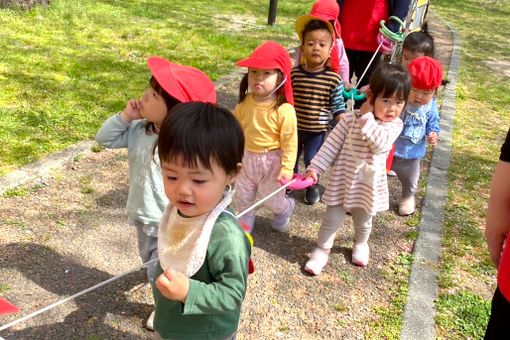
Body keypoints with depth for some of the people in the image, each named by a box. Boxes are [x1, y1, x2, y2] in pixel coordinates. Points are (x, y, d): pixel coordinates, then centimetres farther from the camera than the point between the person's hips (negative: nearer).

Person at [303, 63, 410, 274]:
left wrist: (367, 117, -25)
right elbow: (332, 144, -6)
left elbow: (381, 143, -29)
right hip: (342, 179, -1)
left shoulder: (394, 124, -10)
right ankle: (322, 249, 30)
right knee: (332, 220, 8)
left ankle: (360, 244, 52)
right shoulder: (351, 118, -11)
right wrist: (315, 167, -9)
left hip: (368, 183, 1)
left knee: (363, 222, 23)